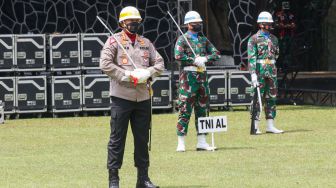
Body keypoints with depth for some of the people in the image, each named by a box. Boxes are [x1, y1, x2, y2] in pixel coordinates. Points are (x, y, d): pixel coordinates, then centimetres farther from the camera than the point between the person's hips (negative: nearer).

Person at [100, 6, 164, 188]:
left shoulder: (146, 43, 16)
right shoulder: (114, 41, 0)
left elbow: (159, 64, 12)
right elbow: (105, 64, -11)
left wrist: (146, 73, -7)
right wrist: (126, 75, -16)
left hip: (143, 96, 5)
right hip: (121, 96, -5)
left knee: (142, 139, 9)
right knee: (117, 138, -3)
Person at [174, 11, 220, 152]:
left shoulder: (203, 39, 16)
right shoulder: (182, 39, -2)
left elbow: (216, 53, 10)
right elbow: (178, 56, -17)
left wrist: (204, 59, -8)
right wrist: (194, 60, -16)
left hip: (202, 76, 6)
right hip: (188, 76, -6)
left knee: (202, 109, 8)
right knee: (185, 109, -7)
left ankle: (201, 142, 13)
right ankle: (181, 143, -6)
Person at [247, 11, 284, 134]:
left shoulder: (274, 39, 14)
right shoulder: (254, 39, -4)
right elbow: (251, 57, -11)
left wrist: (272, 67, 17)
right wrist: (253, 74, -19)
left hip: (271, 72, 6)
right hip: (259, 72, -6)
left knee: (271, 98, 6)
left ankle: (270, 126, 10)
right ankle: (255, 127, -3)